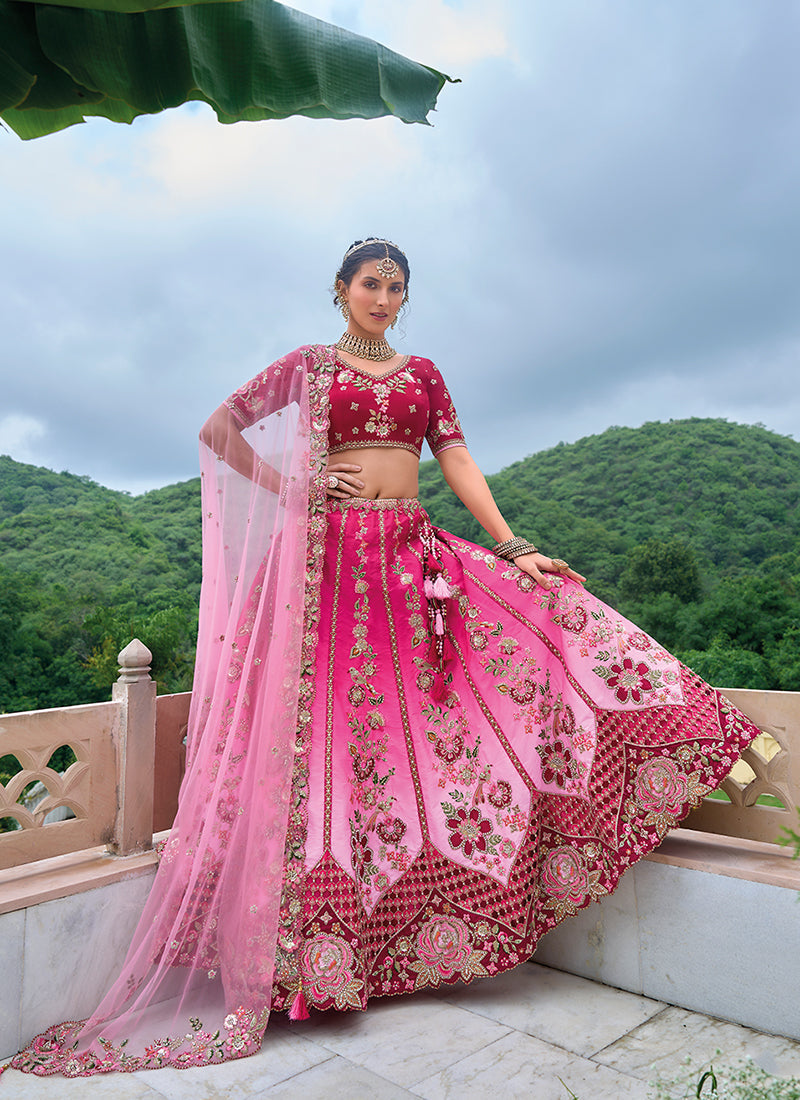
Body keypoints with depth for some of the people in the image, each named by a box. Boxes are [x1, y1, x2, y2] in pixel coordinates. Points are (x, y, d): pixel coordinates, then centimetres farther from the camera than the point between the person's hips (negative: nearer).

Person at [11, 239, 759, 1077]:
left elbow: (457, 460, 7)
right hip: (328, 556, -3)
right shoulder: (307, 368, 9)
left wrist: (513, 548, -4)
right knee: (323, 719, -6)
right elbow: (218, 430, 7)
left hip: (415, 556, 4)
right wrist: (292, 489, -3)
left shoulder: (422, 373, 17)